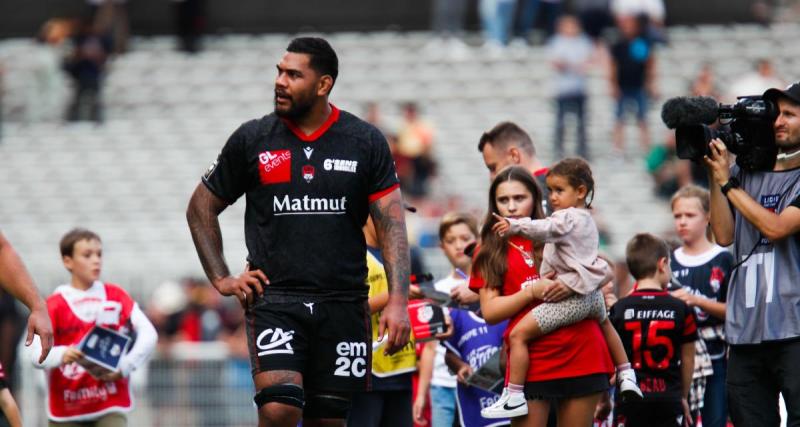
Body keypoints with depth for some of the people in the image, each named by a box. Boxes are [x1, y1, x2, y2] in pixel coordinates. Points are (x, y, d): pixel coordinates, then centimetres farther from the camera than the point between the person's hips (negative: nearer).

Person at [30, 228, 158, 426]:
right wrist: (61, 355, -35)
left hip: (111, 404, 0)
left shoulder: (116, 296, 3)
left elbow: (148, 334, -1)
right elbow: (37, 354, -14)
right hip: (67, 410, 0)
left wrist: (125, 365, -13)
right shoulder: (55, 305, -4)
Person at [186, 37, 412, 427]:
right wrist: (220, 279, 4)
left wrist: (397, 301, -10)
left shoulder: (366, 143, 3)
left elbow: (391, 223, 1)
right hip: (274, 299, -1)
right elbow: (201, 208, 15)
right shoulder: (252, 140, 3)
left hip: (343, 303, 1)